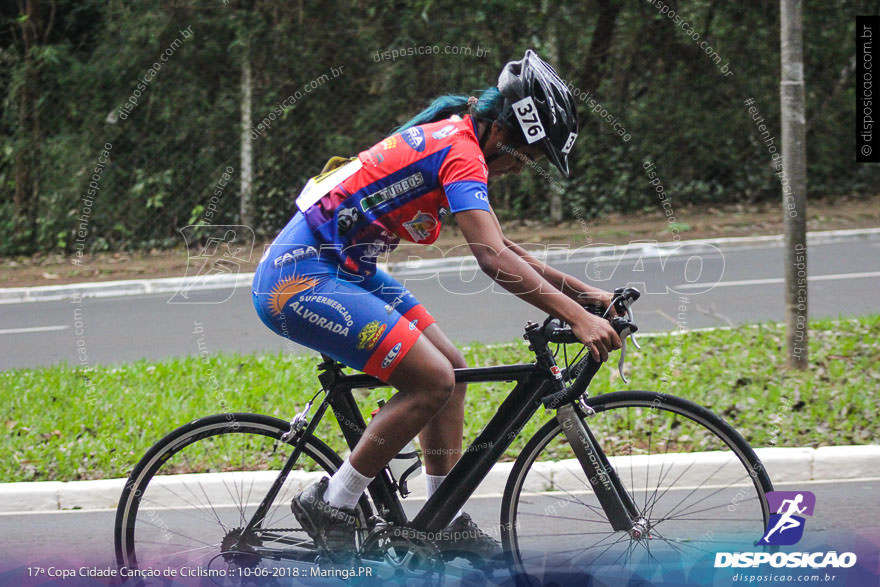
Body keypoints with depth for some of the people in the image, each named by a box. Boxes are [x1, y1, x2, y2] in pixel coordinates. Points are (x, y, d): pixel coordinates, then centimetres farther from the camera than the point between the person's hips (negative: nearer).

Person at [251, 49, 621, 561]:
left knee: (451, 369, 11)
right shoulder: (460, 150, -18)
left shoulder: (452, 140, 14)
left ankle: (446, 523, 17)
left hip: (343, 270, 11)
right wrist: (576, 317, -32)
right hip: (300, 280, -11)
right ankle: (331, 506, -5)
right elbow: (492, 258, -29)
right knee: (433, 381, -15)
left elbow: (502, 246, 22)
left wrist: (584, 293, 15)